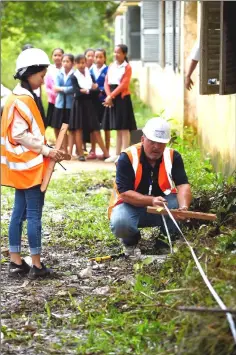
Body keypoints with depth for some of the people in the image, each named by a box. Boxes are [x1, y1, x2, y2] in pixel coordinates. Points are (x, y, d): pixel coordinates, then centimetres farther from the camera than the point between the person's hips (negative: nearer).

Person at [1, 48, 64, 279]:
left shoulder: (21, 98, 14)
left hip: (24, 166, 10)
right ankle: (36, 265, -2)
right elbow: (19, 135, -21)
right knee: (34, 214, -5)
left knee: (20, 212, 11)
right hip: (29, 165, -10)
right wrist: (45, 150, -15)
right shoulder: (23, 100, -17)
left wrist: (45, 150, 9)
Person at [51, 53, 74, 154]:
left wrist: (61, 89, -9)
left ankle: (70, 151, 3)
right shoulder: (59, 74, 8)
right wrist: (67, 89, -14)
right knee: (61, 128, 8)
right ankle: (64, 151, 19)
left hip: (71, 104, -4)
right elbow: (56, 88, -2)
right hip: (60, 103, 4)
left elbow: (74, 88, -16)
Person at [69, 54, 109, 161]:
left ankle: (106, 153, 1)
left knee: (95, 130, 2)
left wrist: (86, 91, -14)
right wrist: (91, 90, -13)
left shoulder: (90, 76, 10)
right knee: (78, 129, -2)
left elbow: (97, 91, 2)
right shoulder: (74, 77, -2)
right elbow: (77, 93, -15)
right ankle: (80, 154, 2)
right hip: (79, 105, -3)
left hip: (89, 104, 3)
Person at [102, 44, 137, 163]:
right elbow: (106, 82, 6)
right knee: (117, 128, 11)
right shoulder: (111, 66, 13)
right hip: (111, 98, 6)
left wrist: (112, 96, -17)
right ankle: (117, 154, 16)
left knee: (124, 128, -5)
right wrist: (109, 96, -9)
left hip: (122, 98, -6)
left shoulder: (127, 67, -5)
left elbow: (123, 85, -14)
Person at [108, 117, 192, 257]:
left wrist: (184, 207, -41)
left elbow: (183, 185, -18)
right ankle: (131, 242, 5)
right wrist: (151, 201, -39)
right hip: (132, 205, -2)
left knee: (180, 210, -29)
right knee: (120, 224, -35)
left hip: (163, 203, 3)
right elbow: (124, 193, -24)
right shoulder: (127, 158, -19)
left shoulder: (173, 156, -9)